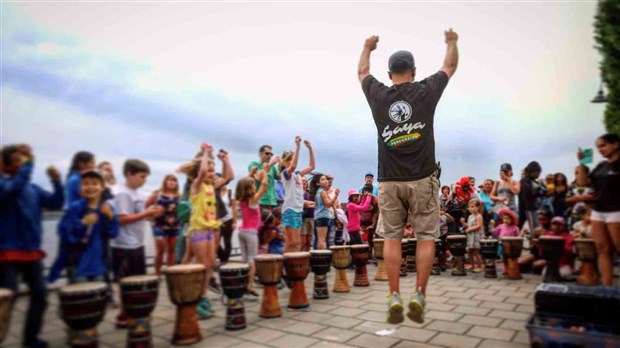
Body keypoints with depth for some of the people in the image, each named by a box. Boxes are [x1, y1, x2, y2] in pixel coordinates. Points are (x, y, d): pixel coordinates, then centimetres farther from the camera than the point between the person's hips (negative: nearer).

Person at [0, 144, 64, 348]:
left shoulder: (33, 189, 10)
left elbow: (56, 203, 3)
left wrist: (56, 182, -11)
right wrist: (29, 161, -28)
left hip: (32, 251, 6)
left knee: (40, 295, 9)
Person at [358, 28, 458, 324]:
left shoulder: (378, 95, 4)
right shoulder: (426, 91, 2)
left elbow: (362, 72, 25)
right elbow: (450, 66, 21)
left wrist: (367, 48, 44)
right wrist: (451, 42, 41)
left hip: (389, 180, 1)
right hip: (422, 178, -1)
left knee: (392, 237, 7)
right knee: (426, 236, 8)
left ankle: (394, 298, 5)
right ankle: (419, 296, 4)